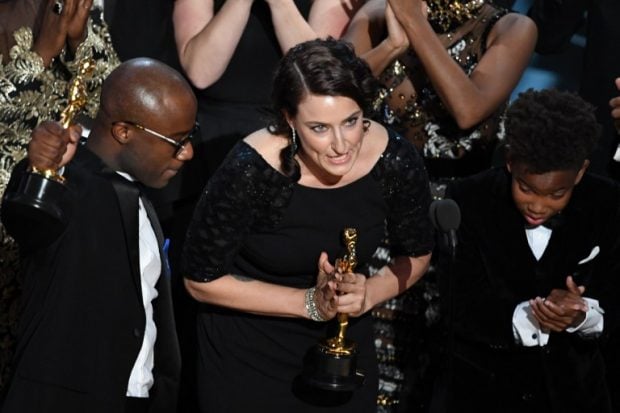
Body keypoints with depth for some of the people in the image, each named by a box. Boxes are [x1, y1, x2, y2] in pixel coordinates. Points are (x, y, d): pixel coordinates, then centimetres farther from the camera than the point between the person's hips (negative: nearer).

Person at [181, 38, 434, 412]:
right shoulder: (251, 171, -28)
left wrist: (368, 293, -19)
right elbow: (202, 279, -17)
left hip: (344, 346, 3)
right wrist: (310, 303, -22)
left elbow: (416, 255, 0)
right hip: (248, 353, -3)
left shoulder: (396, 161, -19)